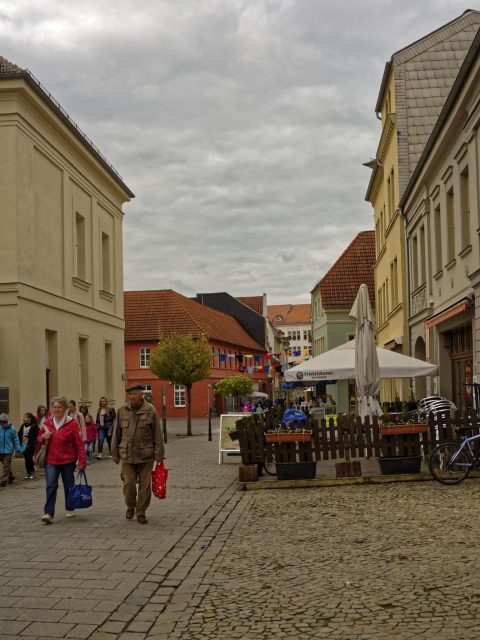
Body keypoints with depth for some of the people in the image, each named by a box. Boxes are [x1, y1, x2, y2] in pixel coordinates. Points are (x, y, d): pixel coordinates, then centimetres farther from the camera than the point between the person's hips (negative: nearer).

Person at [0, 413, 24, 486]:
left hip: (8, 451, -3)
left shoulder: (11, 429, -7)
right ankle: (11, 477, 32)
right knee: (6, 465, 15)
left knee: (6, 466, -6)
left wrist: (18, 449, -3)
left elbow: (16, 440, -1)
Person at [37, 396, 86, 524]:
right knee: (51, 486, -8)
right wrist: (44, 437, -7)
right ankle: (48, 513, -11)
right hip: (51, 460, 2)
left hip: (68, 460, -2)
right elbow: (39, 439, 17)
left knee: (69, 485, 12)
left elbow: (79, 443, -9)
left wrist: (82, 460, -13)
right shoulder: (47, 423, 5)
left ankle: (70, 509, 30)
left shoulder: (72, 423, -8)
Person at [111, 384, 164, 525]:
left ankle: (141, 513, 17)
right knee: (128, 483, -1)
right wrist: (115, 453, 10)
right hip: (127, 455, 1)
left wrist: (159, 455, -4)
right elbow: (117, 433, 10)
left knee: (145, 485, 3)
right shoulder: (122, 411, 3)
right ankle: (130, 507, 25)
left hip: (146, 456, -1)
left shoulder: (150, 411, -4)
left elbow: (157, 434, -2)